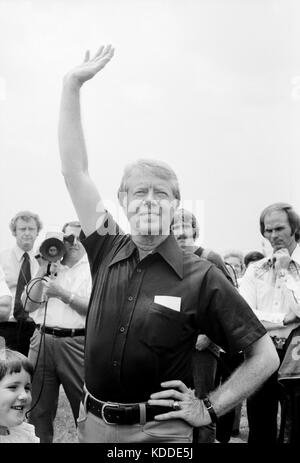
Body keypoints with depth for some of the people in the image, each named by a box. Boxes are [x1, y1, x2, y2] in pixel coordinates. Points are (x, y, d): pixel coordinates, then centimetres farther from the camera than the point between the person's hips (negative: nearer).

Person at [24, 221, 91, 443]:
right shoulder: (49, 268, 14)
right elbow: (29, 306, 7)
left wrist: (62, 293, -16)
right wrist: (43, 271, 0)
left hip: (75, 343, -4)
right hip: (42, 340, 4)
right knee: (38, 406, 11)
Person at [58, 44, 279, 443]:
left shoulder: (201, 278, -11)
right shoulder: (107, 251, -2)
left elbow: (265, 357, -6)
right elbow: (74, 168, -4)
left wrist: (209, 408, -6)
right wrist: (73, 84, -5)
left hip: (160, 431, -3)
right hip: (93, 424, 4)